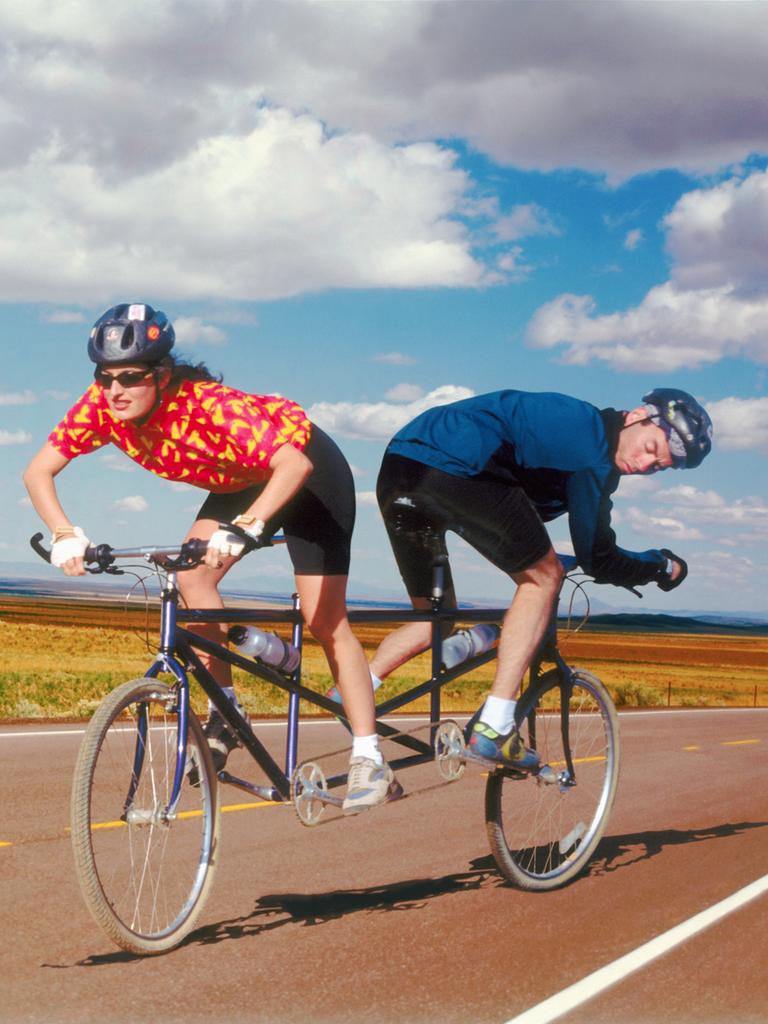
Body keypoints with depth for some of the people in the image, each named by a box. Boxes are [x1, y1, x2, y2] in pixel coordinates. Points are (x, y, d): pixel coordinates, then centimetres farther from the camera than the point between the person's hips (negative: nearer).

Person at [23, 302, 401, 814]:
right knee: (192, 575, -17)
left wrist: (245, 528, -58)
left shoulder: (207, 404, -38)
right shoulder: (102, 406, -21)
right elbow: (39, 471, -17)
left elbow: (294, 465, -47)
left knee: (325, 620, -10)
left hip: (307, 470, -6)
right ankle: (226, 713, -5)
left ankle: (370, 763, -7)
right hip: (241, 482, 6)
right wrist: (65, 534, -32)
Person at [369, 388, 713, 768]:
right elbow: (597, 559, 4)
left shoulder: (568, 423, 25)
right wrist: (663, 566, 18)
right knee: (543, 577, 3)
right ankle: (494, 728, -3)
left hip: (395, 472, 10)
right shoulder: (591, 439, -2)